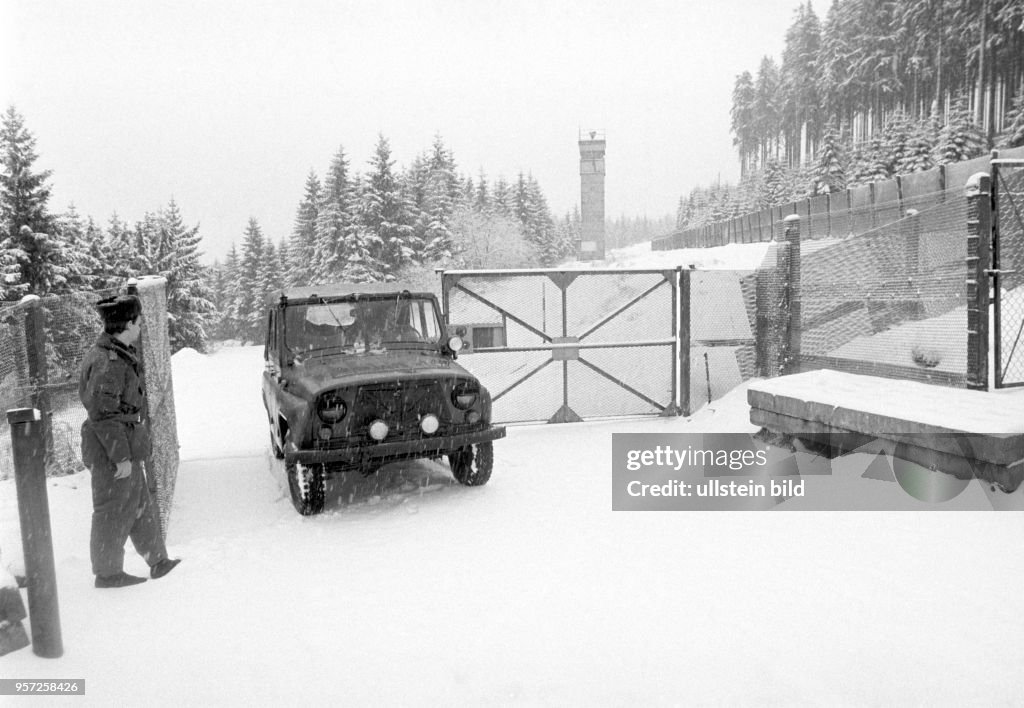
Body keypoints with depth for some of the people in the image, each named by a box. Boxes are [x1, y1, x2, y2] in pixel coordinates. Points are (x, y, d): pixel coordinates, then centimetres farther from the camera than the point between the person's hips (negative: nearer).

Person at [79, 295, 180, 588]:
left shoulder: (119, 355, 9)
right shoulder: (109, 362, -22)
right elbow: (103, 414, -23)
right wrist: (121, 457, -20)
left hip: (123, 448, 10)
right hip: (113, 452, -10)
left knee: (141, 506, 18)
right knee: (114, 514, 4)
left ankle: (158, 561, 30)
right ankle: (108, 573, 19)